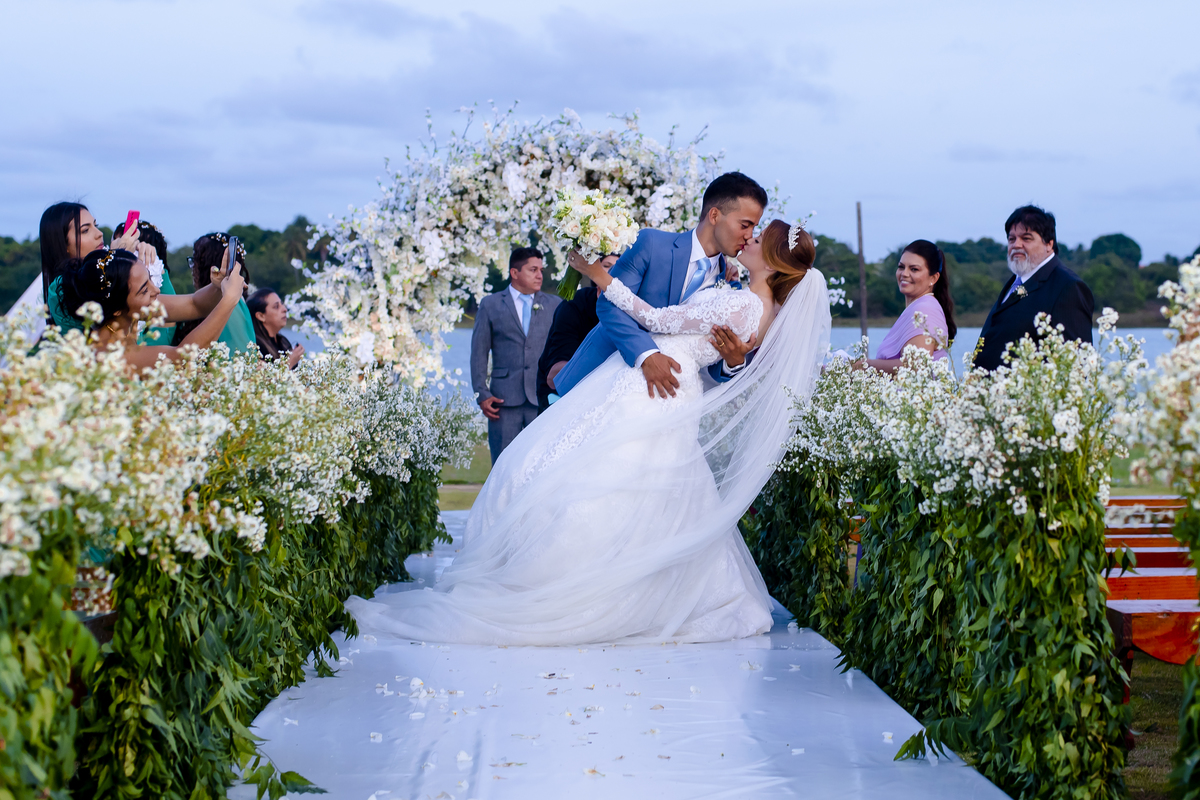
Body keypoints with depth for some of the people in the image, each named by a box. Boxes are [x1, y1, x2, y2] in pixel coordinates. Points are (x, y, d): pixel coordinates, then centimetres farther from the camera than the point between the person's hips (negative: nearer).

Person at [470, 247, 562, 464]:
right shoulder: (490, 305, 10)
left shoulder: (555, 304, 13)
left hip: (544, 397, 0)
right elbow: (479, 352, 7)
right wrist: (482, 394, -1)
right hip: (504, 397, 0)